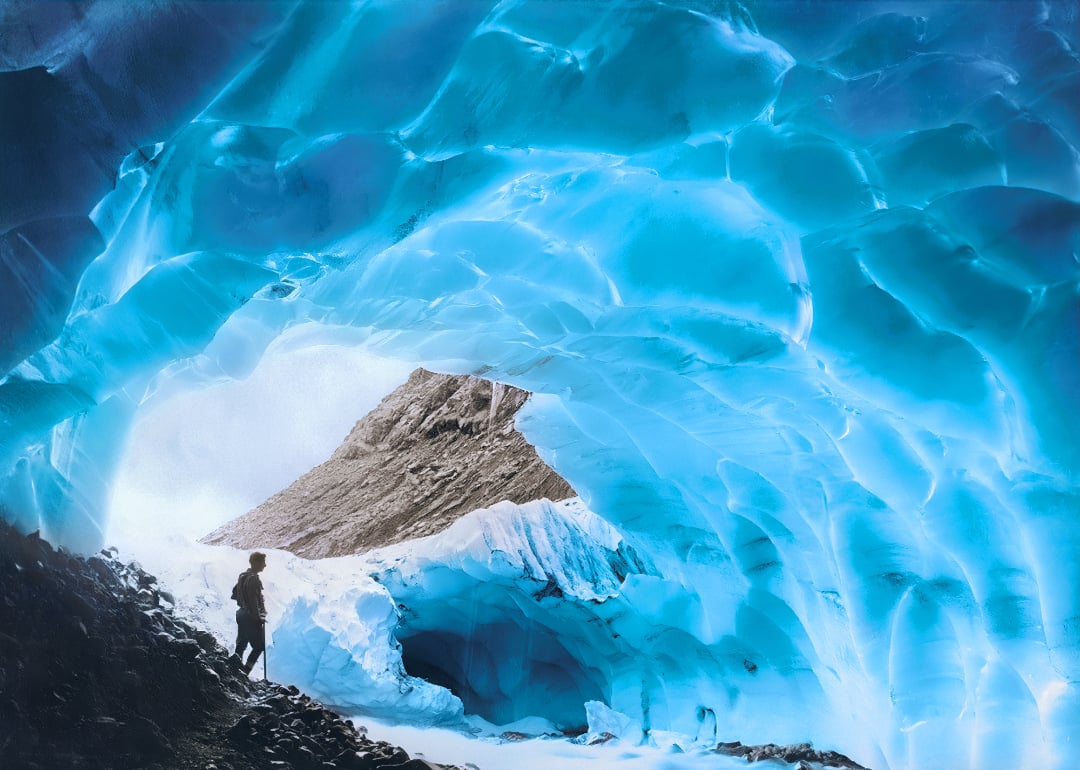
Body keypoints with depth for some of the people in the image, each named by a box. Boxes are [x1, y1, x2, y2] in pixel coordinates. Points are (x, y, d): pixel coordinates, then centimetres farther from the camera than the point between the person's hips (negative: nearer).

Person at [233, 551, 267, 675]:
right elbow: (254, 600, -22)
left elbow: (234, 594, 18)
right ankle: (245, 672, -7)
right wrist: (258, 617, -18)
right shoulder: (253, 579, -19)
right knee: (259, 645, -3)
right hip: (250, 617, -10)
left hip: (241, 613, 10)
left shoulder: (242, 576, 10)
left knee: (241, 644, 15)